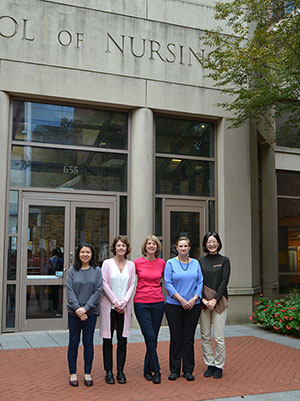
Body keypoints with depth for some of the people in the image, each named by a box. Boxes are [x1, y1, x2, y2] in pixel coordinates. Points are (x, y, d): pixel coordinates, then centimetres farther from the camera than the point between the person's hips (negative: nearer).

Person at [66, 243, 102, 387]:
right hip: (74, 312, 0)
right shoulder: (72, 271, 2)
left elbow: (98, 291, -6)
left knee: (88, 342, 6)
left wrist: (85, 308, -14)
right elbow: (69, 291, -4)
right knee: (73, 342, 6)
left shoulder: (97, 271, 1)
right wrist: (77, 308, -15)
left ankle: (87, 373, 17)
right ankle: (73, 373, 18)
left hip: (91, 312, 0)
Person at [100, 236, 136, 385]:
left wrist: (123, 302, -8)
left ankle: (120, 371, 14)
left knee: (122, 340, 4)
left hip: (124, 307, 2)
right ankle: (109, 371, 11)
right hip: (109, 305, -2)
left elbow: (132, 285, 3)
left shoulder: (131, 265, 7)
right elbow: (104, 284, -5)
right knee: (107, 339, 2)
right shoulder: (107, 263, 0)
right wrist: (115, 302, -10)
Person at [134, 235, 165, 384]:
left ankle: (147, 369, 22)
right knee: (150, 337, -9)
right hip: (141, 303, -2)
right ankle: (156, 371, 1)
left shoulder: (162, 263, 4)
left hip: (158, 302, 2)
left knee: (153, 338, 7)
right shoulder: (137, 263, -2)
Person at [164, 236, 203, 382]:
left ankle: (188, 370, 16)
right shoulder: (170, 263, 0)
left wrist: (194, 299, -9)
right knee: (176, 338, 3)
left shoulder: (195, 263, 9)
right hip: (174, 305, -2)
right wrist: (181, 300, -13)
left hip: (193, 306, 2)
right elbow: (168, 284, -6)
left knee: (189, 338, 6)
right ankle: (174, 370, 14)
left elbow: (200, 282, 6)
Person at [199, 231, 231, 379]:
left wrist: (214, 300, -13)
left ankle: (219, 366, 12)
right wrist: (203, 299, -10)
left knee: (219, 337, -2)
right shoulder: (200, 261, 8)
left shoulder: (224, 261, 3)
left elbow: (224, 282, -4)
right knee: (205, 336, 6)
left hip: (219, 301, -2)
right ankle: (210, 364, 19)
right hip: (203, 302, 2)